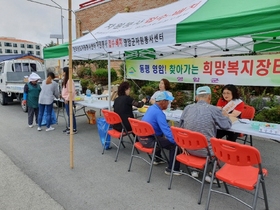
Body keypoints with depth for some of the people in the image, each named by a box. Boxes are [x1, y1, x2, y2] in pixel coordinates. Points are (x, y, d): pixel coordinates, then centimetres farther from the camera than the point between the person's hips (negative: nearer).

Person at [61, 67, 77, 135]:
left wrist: (67, 99, -18)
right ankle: (69, 127, 26)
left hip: (69, 100, -10)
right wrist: (64, 98, 11)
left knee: (71, 114, -5)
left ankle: (74, 129, 2)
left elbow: (72, 91, -21)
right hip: (66, 99, 10)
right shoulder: (65, 80, 13)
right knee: (68, 114, 16)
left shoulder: (69, 81, -17)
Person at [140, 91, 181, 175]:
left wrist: (171, 129, 15)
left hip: (142, 137, 10)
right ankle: (172, 169, 1)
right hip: (149, 140, -10)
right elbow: (166, 130, -27)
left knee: (161, 136, 36)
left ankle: (158, 159, 46)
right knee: (174, 144, -9)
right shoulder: (158, 112, -21)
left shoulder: (152, 108, 8)